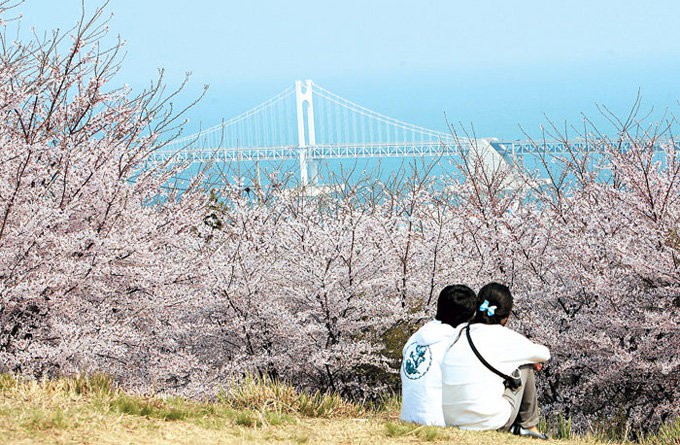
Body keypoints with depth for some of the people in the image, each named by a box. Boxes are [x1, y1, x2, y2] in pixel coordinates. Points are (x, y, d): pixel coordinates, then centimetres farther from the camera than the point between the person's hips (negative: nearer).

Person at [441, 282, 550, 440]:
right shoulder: (504, 337, -4)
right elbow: (544, 354, 12)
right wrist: (530, 357, 35)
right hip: (489, 420, -5)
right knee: (525, 365, 17)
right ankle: (528, 426, 27)